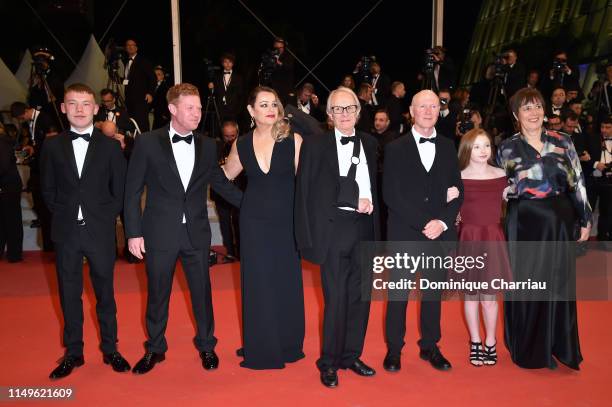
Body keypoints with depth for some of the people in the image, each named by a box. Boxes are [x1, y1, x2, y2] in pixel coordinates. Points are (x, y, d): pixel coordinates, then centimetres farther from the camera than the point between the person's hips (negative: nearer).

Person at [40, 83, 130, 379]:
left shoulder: (110, 146, 1)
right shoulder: (52, 146, 4)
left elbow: (119, 190, 3)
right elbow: (47, 190, 8)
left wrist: (105, 219, -3)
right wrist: (63, 216, 1)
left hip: (100, 232, -1)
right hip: (65, 232, 1)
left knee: (105, 292, 9)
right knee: (69, 294, 10)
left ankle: (110, 349, 23)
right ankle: (73, 353, 24)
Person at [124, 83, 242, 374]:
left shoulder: (207, 146, 3)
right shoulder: (147, 143, -5)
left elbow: (221, 184, 11)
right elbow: (133, 192, -3)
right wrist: (133, 233, -6)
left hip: (196, 232, 2)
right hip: (160, 232, -2)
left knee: (202, 291, 12)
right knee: (157, 294, 11)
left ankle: (206, 345, 33)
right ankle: (155, 348, 32)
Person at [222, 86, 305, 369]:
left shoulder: (293, 140, -4)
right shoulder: (241, 145, 3)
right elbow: (226, 175, 20)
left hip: (286, 220, -1)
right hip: (254, 221, 2)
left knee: (287, 282, 8)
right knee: (257, 284, 6)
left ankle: (288, 344, 28)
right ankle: (261, 349, 21)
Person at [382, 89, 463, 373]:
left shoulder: (448, 147, 10)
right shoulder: (395, 149, 0)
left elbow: (457, 192, 8)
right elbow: (390, 194, -7)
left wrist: (442, 222, -9)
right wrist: (423, 224, -14)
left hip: (440, 234, 3)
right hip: (404, 234, -3)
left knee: (433, 293, 12)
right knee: (398, 294, 5)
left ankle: (430, 346, 27)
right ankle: (394, 349, 20)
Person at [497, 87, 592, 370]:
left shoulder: (562, 142, 2)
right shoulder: (508, 148, -1)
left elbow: (577, 182, 5)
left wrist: (585, 219, 5)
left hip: (560, 222, 2)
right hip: (525, 224, -2)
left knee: (559, 283, 10)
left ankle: (559, 346, 27)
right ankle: (529, 349, 23)